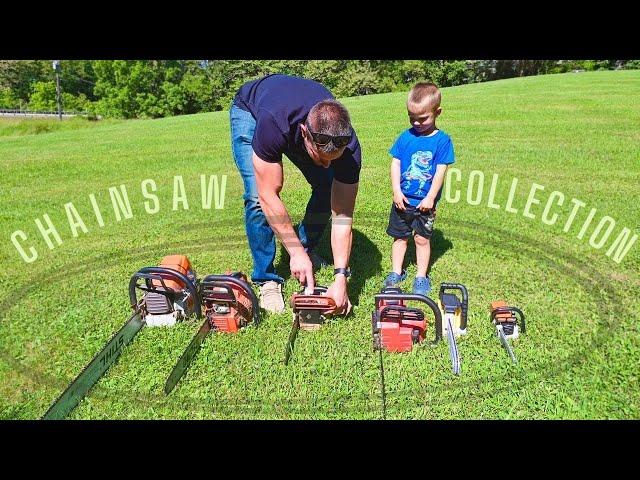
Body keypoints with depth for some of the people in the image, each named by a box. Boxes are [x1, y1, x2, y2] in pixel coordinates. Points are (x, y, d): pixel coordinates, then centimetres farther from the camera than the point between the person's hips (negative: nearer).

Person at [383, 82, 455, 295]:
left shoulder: (442, 140, -7)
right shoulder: (405, 137, 0)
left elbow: (440, 171, -9)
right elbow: (395, 164, -1)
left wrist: (431, 197, -13)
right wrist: (396, 190, -9)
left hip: (425, 202, -2)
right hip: (402, 200, 3)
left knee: (422, 238, 8)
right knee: (400, 236, 13)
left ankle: (421, 276, 21)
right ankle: (396, 272, 27)